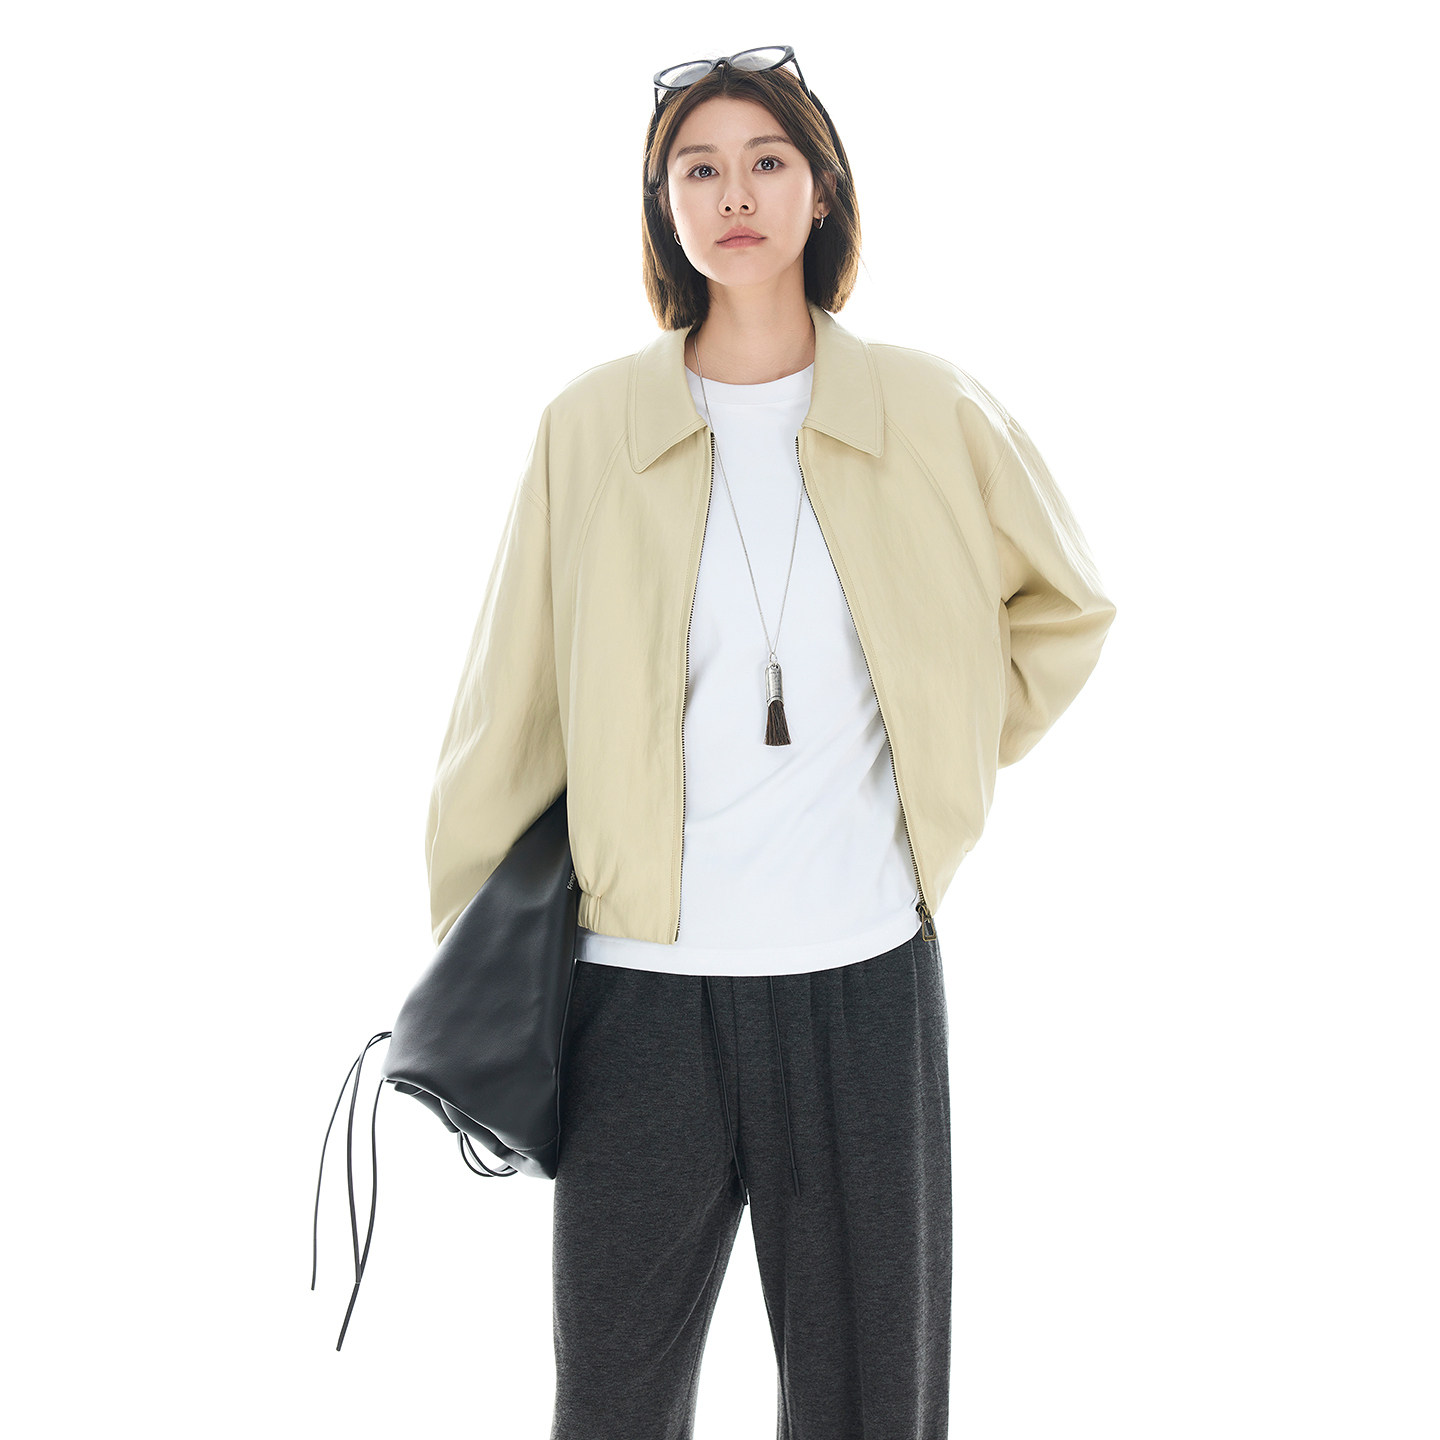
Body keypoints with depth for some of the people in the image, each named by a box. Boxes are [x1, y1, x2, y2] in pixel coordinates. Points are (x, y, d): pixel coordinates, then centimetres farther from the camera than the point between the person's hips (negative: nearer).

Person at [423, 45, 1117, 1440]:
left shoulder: (931, 415, 2)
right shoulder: (589, 425, 0)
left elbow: (1065, 607, 19)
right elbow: (508, 706, 5)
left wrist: (950, 759, 9)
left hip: (864, 972, 1)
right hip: (642, 975, 0)